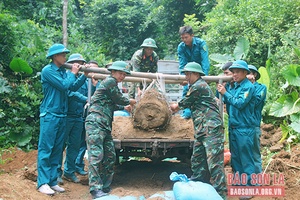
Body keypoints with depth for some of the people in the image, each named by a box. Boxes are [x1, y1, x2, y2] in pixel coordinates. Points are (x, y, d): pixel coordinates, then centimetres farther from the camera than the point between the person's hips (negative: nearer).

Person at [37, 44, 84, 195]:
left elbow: (73, 87, 8)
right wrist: (73, 73, -3)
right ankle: (42, 183, -3)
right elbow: (64, 85, -16)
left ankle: (52, 181, 13)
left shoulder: (63, 71, 13)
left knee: (57, 150, 8)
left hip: (62, 116, 8)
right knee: (45, 149, -5)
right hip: (49, 115, -8)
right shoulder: (48, 70, -9)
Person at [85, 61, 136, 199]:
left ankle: (105, 187, 16)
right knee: (96, 155, -13)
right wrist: (129, 102, 16)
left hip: (105, 125, 10)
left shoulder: (111, 83, 24)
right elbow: (118, 99, -3)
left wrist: (123, 107, 36)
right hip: (95, 122, -10)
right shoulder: (110, 81, -5)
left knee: (110, 156, 9)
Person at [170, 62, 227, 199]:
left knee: (214, 162, -12)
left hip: (211, 128, -11)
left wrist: (175, 107, 19)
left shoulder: (198, 86, -9)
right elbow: (189, 104, 29)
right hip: (202, 131, 11)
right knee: (197, 161, 13)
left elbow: (184, 103, 1)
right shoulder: (198, 86, 22)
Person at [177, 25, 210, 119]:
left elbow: (205, 61, -30)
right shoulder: (181, 47, -15)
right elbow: (182, 64, -16)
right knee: (186, 89, -9)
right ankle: (187, 112, -6)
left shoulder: (201, 43, -25)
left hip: (201, 70, -2)